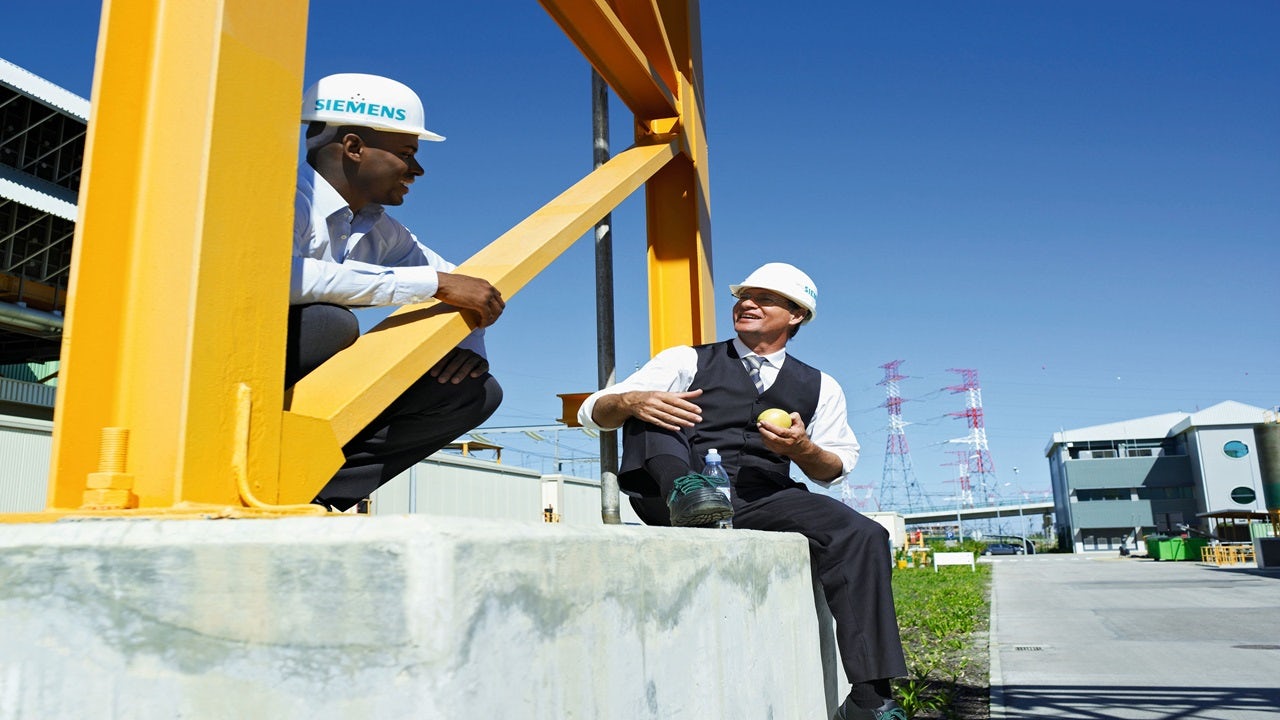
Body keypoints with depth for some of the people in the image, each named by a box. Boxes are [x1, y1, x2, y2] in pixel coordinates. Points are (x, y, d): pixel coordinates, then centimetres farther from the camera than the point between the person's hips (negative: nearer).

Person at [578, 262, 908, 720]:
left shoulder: (819, 387, 21)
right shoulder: (687, 362, 15)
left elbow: (834, 470, 16)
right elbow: (591, 413, 8)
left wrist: (802, 449, -8)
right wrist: (631, 402, -17)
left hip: (760, 502, 1)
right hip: (674, 502, 0)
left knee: (862, 536, -22)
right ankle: (682, 490, -40)